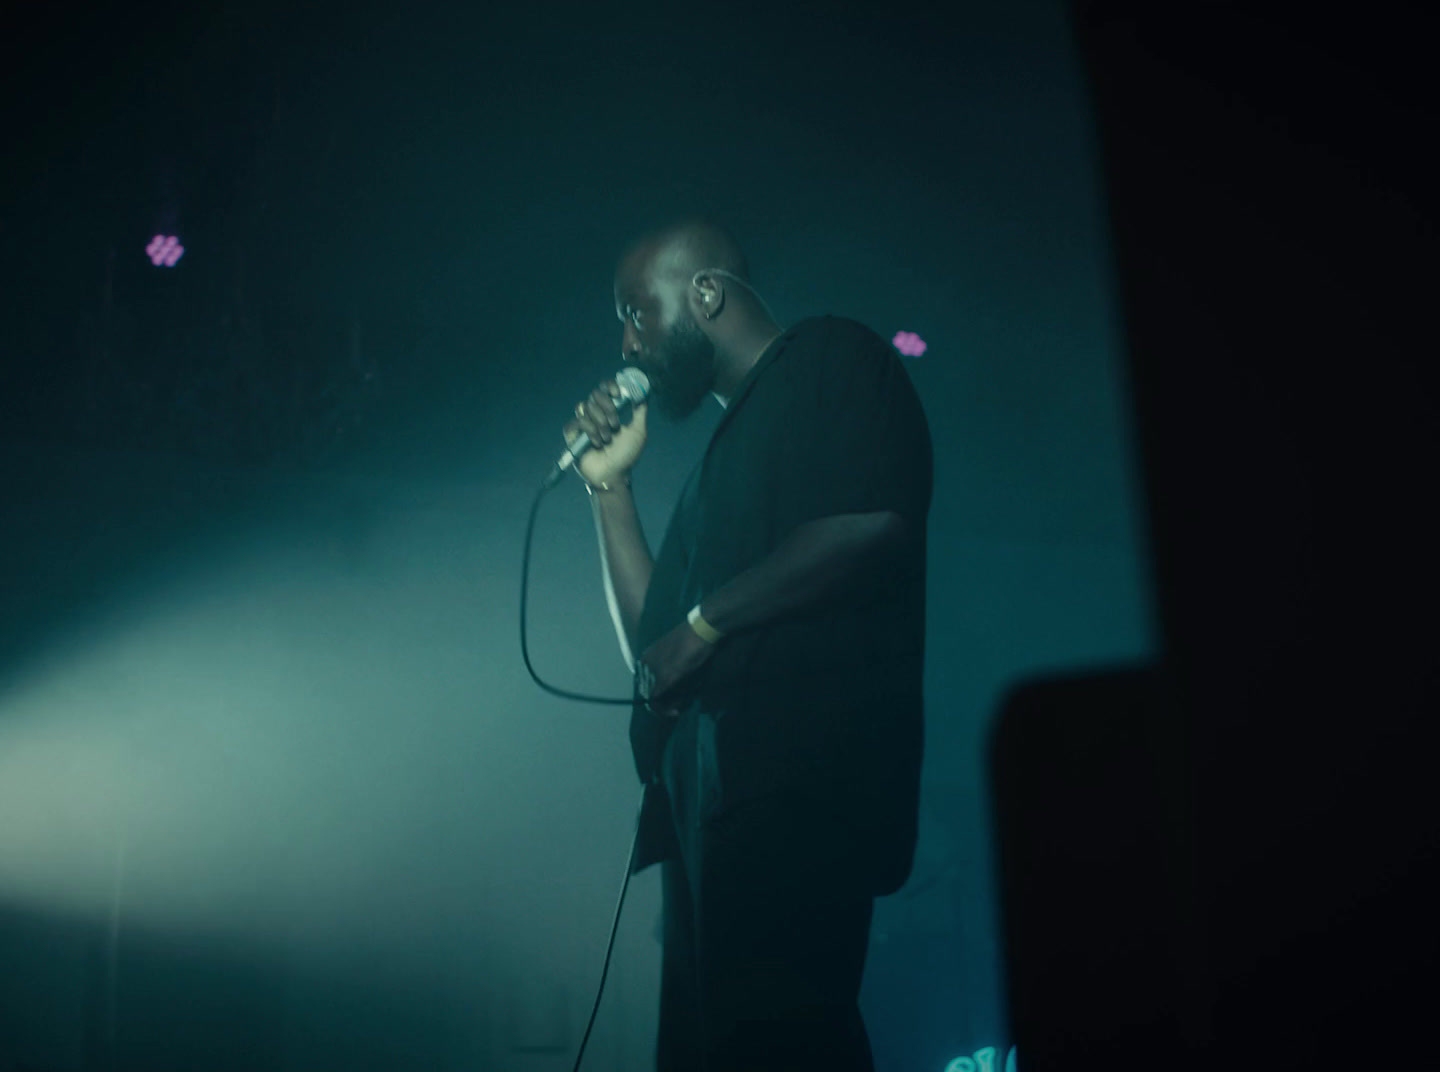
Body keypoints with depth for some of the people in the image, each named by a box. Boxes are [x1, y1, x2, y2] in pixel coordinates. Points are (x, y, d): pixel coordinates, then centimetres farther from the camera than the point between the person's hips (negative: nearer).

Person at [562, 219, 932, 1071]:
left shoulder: (832, 360, 6)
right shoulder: (730, 445, 29)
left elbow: (876, 522, -15)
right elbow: (649, 644, 26)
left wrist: (705, 621, -8)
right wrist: (608, 482, 22)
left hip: (798, 783, -9)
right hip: (711, 796, 9)